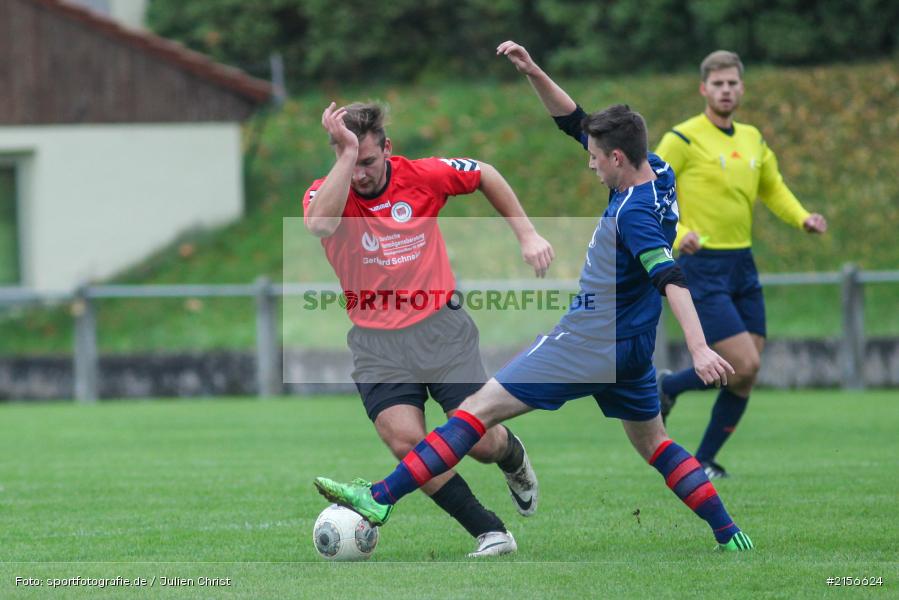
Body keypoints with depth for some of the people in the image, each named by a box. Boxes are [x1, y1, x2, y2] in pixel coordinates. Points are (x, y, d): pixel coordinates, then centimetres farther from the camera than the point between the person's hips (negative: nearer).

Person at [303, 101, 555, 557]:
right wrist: (345, 152, -34)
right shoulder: (325, 193, -10)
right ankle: (490, 533, -6)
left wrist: (527, 235, 9)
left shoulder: (422, 176, -6)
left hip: (441, 328, 0)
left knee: (481, 440, -4)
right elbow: (320, 225, -35)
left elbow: (485, 176, 13)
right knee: (405, 442, -20)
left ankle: (514, 457, 35)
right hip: (377, 344, 0)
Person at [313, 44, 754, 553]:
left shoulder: (635, 215, -22)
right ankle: (732, 536, 16)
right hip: (631, 345, 9)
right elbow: (575, 122, 11)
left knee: (481, 407, -10)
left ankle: (381, 498, -15)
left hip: (593, 340, -9)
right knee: (654, 443, 22)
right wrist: (534, 73, 2)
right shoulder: (658, 173, 4)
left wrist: (700, 349, -41)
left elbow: (671, 280, -32)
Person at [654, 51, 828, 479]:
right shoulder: (682, 139, -8)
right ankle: (667, 387, 8)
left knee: (747, 375, 3)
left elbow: (773, 188, 26)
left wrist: (802, 218, 7)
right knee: (744, 365, -17)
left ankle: (703, 462, 16)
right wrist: (678, 233, -27)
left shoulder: (752, 139, 12)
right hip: (703, 267, -7)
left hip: (742, 266, 7)